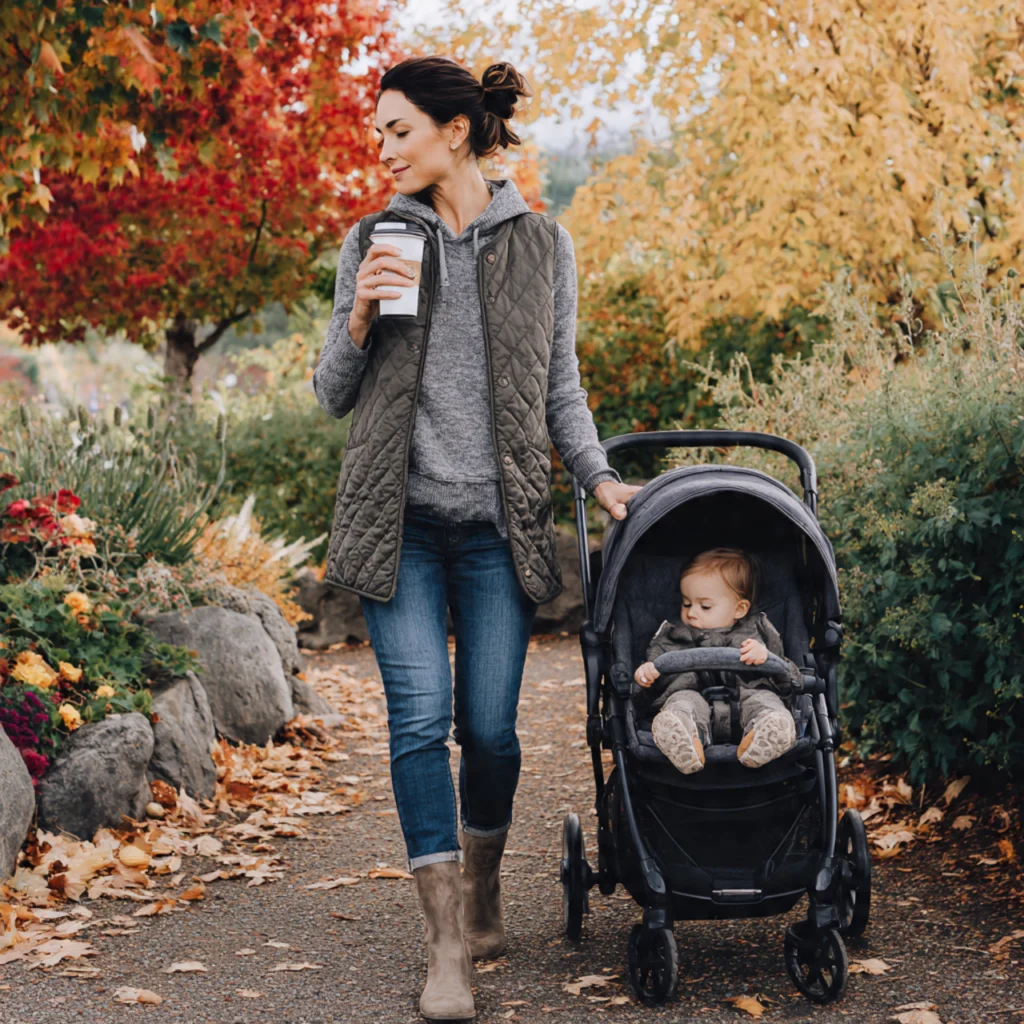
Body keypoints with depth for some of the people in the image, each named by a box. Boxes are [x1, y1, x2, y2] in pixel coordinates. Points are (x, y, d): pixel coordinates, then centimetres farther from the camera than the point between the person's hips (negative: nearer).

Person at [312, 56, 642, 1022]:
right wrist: (360, 318, -8)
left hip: (497, 522, 0)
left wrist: (599, 476, -2)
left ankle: (483, 891, 28)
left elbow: (560, 388, 12)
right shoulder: (371, 242, 8)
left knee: (490, 726, 2)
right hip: (399, 518, 0)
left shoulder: (542, 243, 7)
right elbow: (334, 395, 9)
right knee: (421, 719, -9)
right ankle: (445, 943, -3)